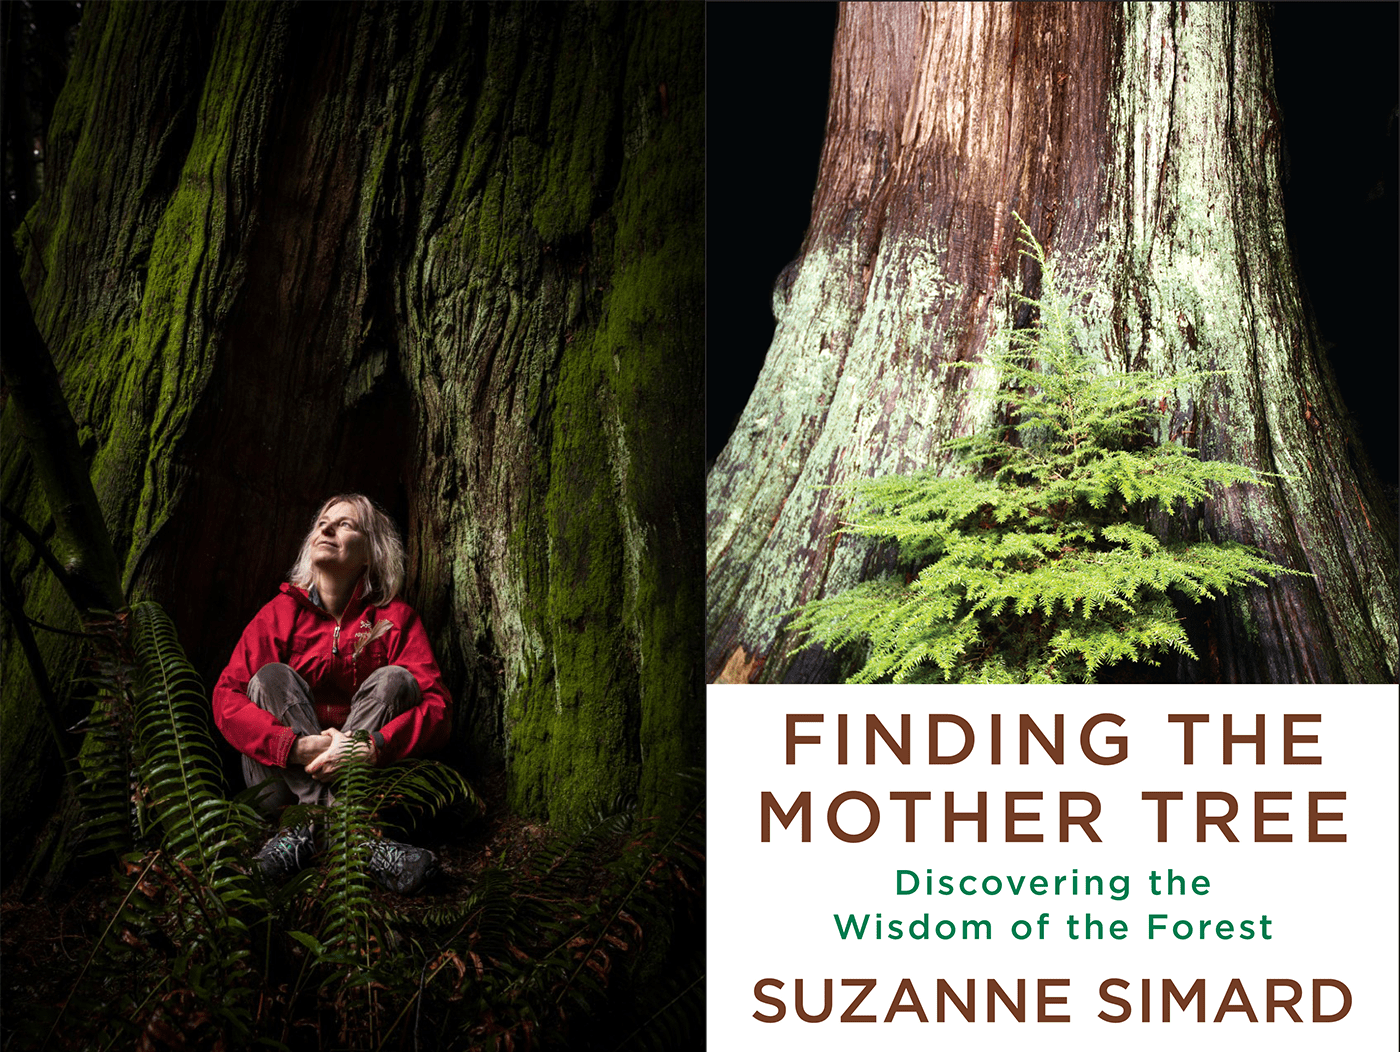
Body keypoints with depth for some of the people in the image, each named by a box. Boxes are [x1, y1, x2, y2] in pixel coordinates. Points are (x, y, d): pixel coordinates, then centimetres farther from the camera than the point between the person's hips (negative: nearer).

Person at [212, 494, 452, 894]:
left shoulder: (395, 618, 0)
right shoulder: (282, 613, 1)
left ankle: (310, 828, -36)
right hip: (282, 780, 1)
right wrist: (300, 747, -31)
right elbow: (226, 698, -12)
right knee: (272, 676, -20)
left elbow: (437, 707, -13)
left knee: (395, 679, -19)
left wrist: (374, 748, -33)